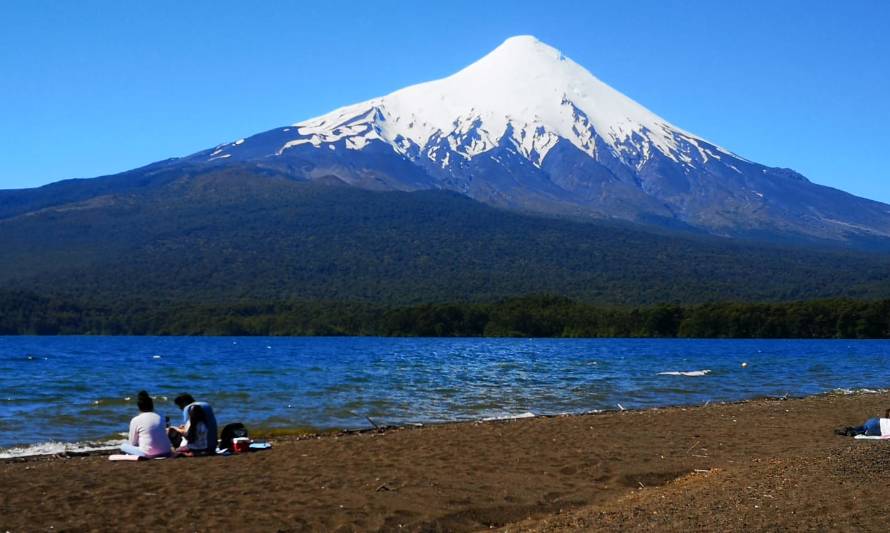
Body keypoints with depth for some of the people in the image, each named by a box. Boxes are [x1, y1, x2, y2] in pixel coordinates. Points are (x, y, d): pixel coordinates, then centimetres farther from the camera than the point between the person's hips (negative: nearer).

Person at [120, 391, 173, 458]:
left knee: (123, 446, 16)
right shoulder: (159, 418, 7)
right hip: (166, 453, 3)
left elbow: (132, 443, 5)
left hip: (148, 454, -3)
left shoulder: (135, 420, -3)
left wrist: (129, 439, 28)